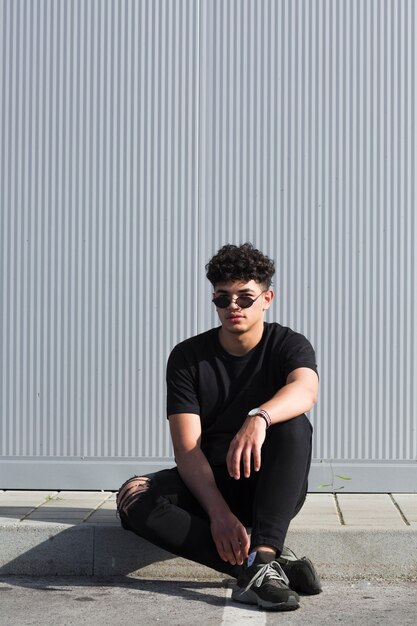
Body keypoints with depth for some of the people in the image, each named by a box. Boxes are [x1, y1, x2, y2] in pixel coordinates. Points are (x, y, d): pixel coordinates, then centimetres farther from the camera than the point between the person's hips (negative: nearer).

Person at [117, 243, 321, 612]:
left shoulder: (289, 345, -6)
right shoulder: (187, 357, -5)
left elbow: (305, 390, -31)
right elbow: (187, 448, -14)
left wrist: (259, 417, -53)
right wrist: (219, 513, -30)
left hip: (270, 487, -1)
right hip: (208, 482, 1)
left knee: (294, 424, -31)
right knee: (133, 498, -28)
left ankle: (261, 559, -42)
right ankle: (269, 565, -32)